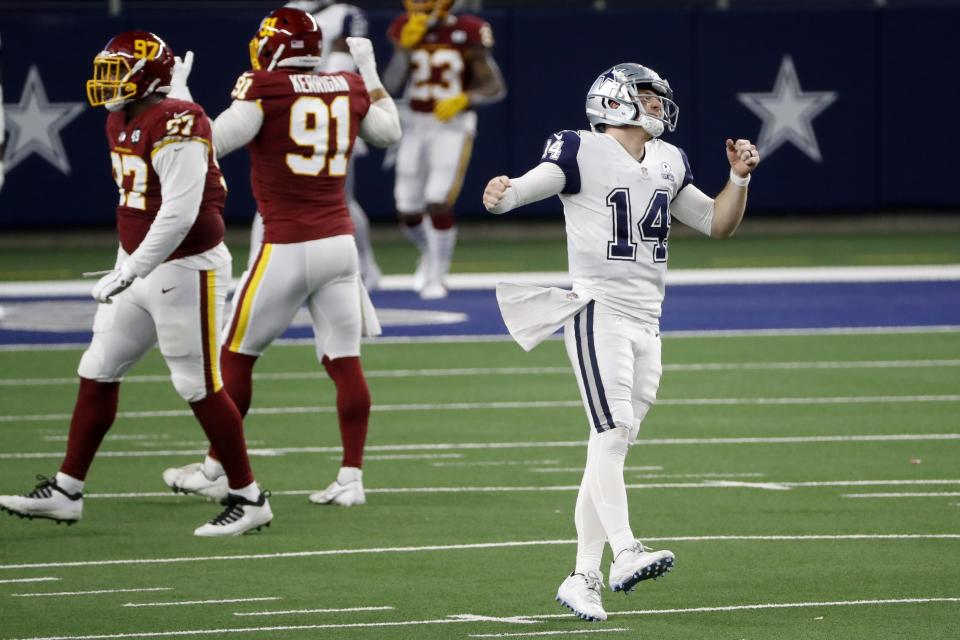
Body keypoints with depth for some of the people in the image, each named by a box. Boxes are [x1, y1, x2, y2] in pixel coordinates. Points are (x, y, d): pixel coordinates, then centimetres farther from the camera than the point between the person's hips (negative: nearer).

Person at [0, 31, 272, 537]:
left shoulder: (175, 126, -21)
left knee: (200, 387, -3)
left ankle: (248, 501, 7)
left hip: (185, 270, -10)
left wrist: (129, 273, -26)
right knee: (97, 374, 10)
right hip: (139, 267, 10)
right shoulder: (121, 122, 8)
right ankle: (66, 492, 17)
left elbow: (180, 213, -27)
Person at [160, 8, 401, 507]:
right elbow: (390, 132, 25)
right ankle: (351, 479, 2)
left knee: (236, 355, 7)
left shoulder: (265, 90, -10)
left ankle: (214, 471, 13)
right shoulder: (349, 90, 7)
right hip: (339, 242, 5)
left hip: (286, 249, -5)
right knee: (345, 362, 5)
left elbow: (210, 143, -12)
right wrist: (369, 71, 33)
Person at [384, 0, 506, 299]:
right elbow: (391, 83, -8)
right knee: (408, 213, 8)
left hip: (454, 126, -5)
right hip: (416, 125, 5)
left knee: (438, 203, -17)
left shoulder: (466, 34, -11)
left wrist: (464, 99, -24)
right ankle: (430, 252, 40)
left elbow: (496, 87, -7)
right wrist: (405, 47, -20)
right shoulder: (409, 31, 0)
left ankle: (437, 277, 1)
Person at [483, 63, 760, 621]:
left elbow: (718, 224, 25)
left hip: (647, 322, 7)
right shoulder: (583, 153, -5)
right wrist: (499, 194, -41)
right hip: (599, 310, -7)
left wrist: (739, 178, 8)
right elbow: (525, 188, -18)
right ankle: (625, 552, -31)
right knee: (612, 432, -19)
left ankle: (583, 578, 7)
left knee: (614, 445, 6)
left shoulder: (667, 163, 16)